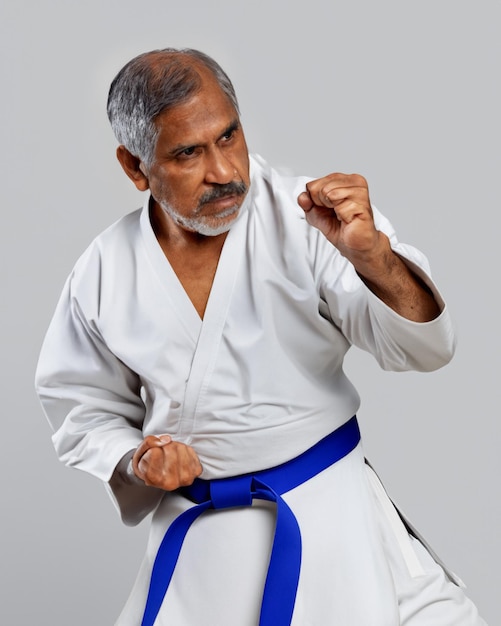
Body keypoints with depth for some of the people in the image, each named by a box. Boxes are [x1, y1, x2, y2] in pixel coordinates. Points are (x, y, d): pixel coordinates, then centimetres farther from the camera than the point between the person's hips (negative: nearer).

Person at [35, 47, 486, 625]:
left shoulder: (307, 217, -12)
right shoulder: (104, 273, -4)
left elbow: (424, 347, -14)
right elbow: (87, 408, 11)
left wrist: (369, 253, -31)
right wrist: (135, 464, -9)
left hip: (331, 509, -1)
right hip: (197, 539, 2)